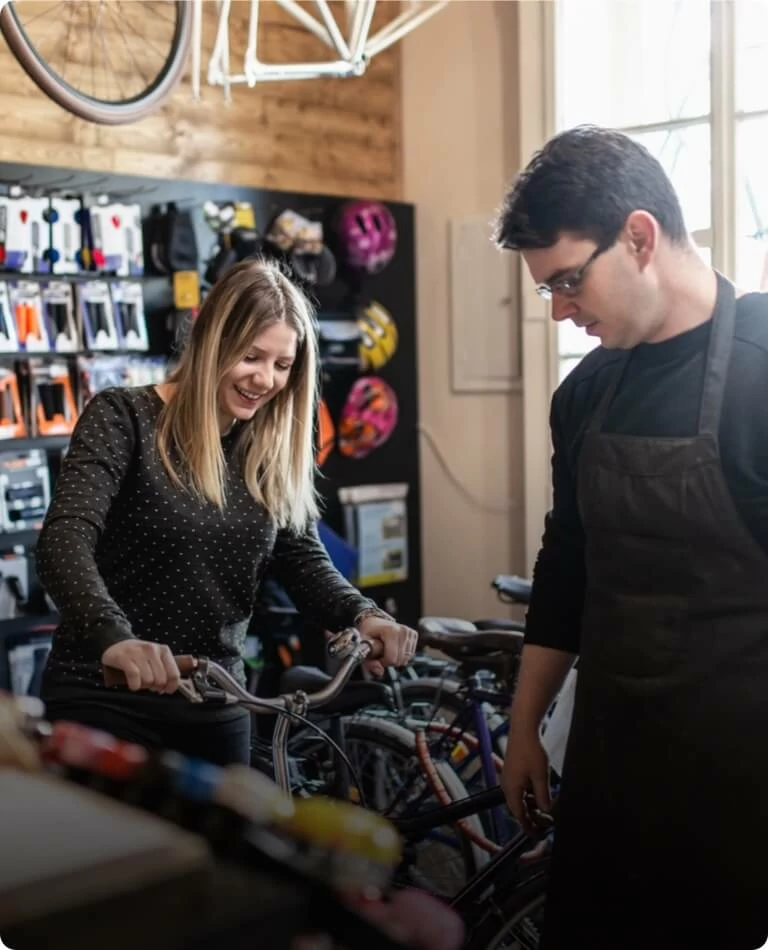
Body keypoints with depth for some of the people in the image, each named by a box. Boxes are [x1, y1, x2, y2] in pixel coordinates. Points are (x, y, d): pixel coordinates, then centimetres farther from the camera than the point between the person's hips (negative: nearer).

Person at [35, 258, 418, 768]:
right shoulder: (123, 418, -10)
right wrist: (113, 637, -43)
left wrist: (364, 615, -23)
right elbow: (64, 540, -24)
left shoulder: (273, 454, 6)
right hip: (107, 698, -5)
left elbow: (305, 559, -1)